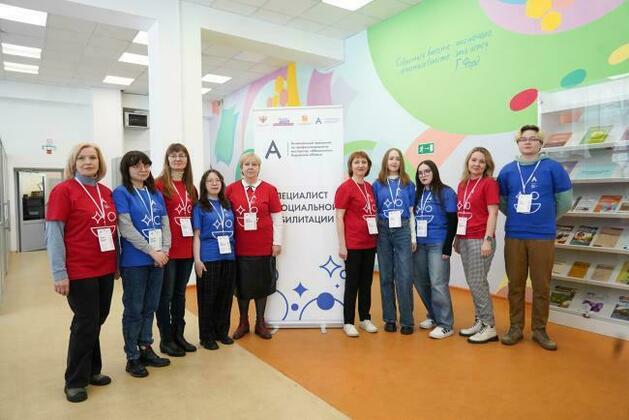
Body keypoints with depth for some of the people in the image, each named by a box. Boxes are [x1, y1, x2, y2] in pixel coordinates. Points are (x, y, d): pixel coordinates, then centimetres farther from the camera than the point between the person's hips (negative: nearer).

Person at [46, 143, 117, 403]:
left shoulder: (106, 192, 8)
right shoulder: (63, 190, -8)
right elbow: (53, 234, -11)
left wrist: (117, 262, 13)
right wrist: (59, 273, -14)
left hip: (105, 269, 5)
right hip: (79, 271, -5)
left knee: (96, 322, 15)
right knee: (86, 323, 3)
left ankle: (91, 370, 32)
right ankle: (75, 381, 21)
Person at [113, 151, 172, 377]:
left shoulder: (156, 193, 12)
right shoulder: (121, 193, -6)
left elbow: (165, 223, 9)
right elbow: (126, 228, -14)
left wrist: (164, 250, -6)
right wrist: (152, 251, -15)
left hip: (158, 259, 6)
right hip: (134, 261, -6)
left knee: (150, 307, 14)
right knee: (134, 310, 4)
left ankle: (146, 349, 27)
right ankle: (132, 357, 17)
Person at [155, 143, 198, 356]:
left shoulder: (190, 187, 13)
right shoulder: (160, 184, -7)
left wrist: (196, 242, 9)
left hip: (186, 249, 6)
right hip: (167, 249, -6)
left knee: (180, 293, 15)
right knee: (166, 295, 5)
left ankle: (178, 335, 27)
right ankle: (166, 340, 17)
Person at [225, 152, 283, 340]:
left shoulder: (269, 189, -1)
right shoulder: (231, 189, 1)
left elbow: (277, 218, 0)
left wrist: (277, 242, -2)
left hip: (264, 247, 0)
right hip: (240, 246, 1)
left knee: (262, 284, 10)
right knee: (242, 285, 11)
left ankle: (260, 323, 26)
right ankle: (243, 323, 28)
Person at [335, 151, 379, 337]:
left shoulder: (370, 187, 10)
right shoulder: (345, 188, -9)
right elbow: (339, 217, -11)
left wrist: (377, 237, 9)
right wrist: (342, 245, -14)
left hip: (370, 243, 6)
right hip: (353, 244, -6)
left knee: (367, 281, 14)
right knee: (352, 282, 3)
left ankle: (365, 318, 28)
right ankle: (348, 322, 16)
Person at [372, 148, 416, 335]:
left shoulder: (408, 185, 8)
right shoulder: (377, 185, 6)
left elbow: (412, 212, 8)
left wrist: (414, 237, 4)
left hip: (403, 231, 0)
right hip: (383, 232, 1)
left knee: (404, 276, -5)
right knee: (386, 276, 6)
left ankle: (407, 320, 6)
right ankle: (389, 319, 17)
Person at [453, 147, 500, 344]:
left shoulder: (489, 183, -5)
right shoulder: (462, 184, 13)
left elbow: (493, 213, -11)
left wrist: (487, 240, -17)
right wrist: (457, 238, 16)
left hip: (480, 240, -6)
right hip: (465, 240, 7)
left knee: (478, 282, -4)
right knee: (472, 283, 11)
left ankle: (489, 327, 8)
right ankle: (480, 322, 22)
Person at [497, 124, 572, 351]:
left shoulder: (553, 168, -2)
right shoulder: (508, 170, 4)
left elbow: (565, 200, 4)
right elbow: (501, 201, 15)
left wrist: (547, 218, 12)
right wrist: (517, 217, 12)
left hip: (543, 237, -1)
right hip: (513, 236, 2)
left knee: (541, 286, 7)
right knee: (515, 284, 9)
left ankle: (539, 330, 21)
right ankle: (515, 327, 21)